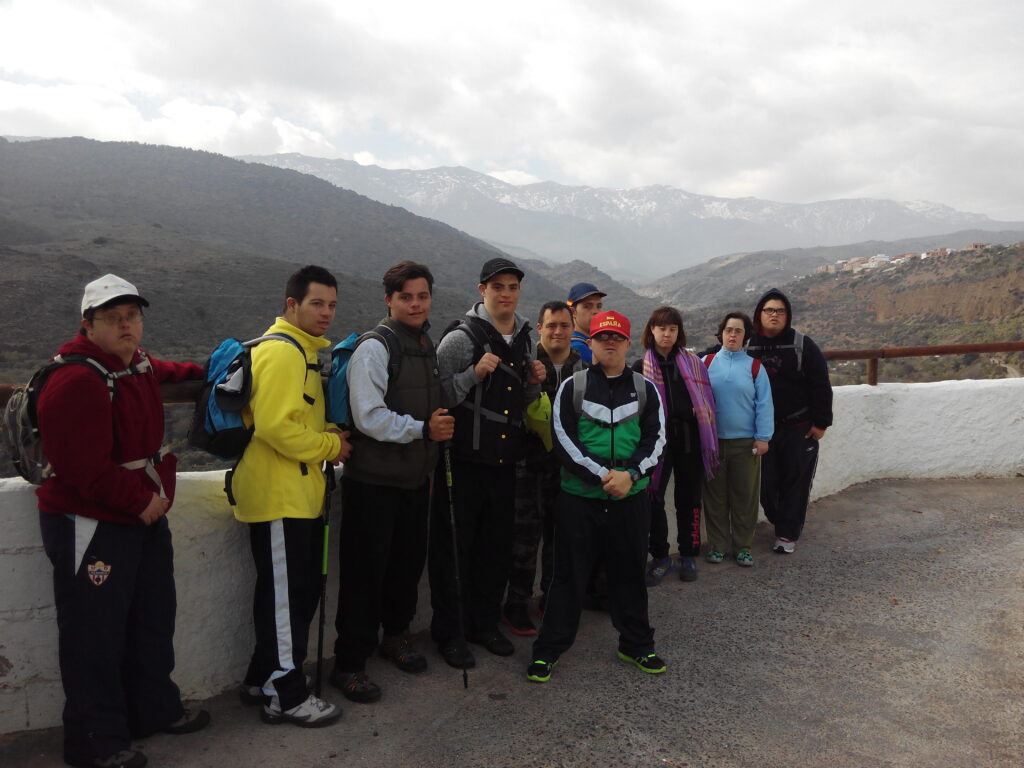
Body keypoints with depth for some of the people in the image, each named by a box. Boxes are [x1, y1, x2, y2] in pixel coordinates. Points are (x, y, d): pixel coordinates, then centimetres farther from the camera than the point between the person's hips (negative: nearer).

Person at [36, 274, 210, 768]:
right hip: (89, 525, -10)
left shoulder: (139, 365, 8)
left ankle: (156, 709, 38)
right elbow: (85, 468, -27)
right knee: (95, 635, 1)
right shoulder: (76, 382, -22)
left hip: (145, 518, 10)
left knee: (153, 620, 20)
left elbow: (164, 373, 35)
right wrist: (141, 501, -20)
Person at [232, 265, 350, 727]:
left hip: (299, 495, 11)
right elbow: (275, 427, -25)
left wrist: (330, 435, 6)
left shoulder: (304, 351, 18)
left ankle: (264, 678, 33)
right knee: (285, 596, 0)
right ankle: (286, 694, 15)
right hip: (277, 496, -11)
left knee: (299, 591, 18)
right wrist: (330, 446, -14)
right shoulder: (281, 352, -16)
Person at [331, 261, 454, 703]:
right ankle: (349, 664, 15)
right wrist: (423, 429, -18)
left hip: (415, 480, 7)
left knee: (408, 563, 18)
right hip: (373, 482, -7)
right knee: (365, 572, 1)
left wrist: (440, 427, 7)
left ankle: (396, 634, 39)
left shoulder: (429, 348, 12)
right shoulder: (374, 347, -13)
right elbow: (369, 417, -21)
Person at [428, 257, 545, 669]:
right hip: (462, 461, -6)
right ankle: (449, 632, 19)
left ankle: (485, 623, 32)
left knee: (497, 549, 15)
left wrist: (534, 384, 1)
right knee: (452, 549, 4)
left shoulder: (525, 341, 12)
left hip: (504, 461, 6)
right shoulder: (461, 337, -10)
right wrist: (474, 374, -24)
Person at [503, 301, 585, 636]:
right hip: (532, 461, -4)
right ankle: (516, 605, 15)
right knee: (526, 535, 1)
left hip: (567, 463, 4)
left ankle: (552, 597, 32)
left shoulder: (582, 368, 6)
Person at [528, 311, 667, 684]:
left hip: (630, 496, 2)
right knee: (569, 573, 5)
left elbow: (656, 438, 2)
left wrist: (630, 474, -13)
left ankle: (636, 644, 32)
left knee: (630, 572, 14)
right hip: (579, 496, -2)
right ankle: (547, 650, 18)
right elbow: (564, 439, -7)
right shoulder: (572, 387, 0)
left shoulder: (645, 389, 6)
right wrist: (602, 475, -15)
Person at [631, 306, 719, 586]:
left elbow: (706, 401, 9)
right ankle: (660, 557, 15)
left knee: (688, 499, 8)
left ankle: (689, 556, 22)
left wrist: (709, 441, 3)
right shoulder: (641, 367, 4)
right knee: (653, 499, 0)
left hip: (689, 438, 1)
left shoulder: (692, 363, 8)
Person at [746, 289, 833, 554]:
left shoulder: (802, 345, -5)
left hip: (799, 428, -2)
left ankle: (787, 534, 14)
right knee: (766, 481, 7)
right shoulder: (748, 346, 1)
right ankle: (781, 522, 28)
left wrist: (820, 423, -8)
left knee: (796, 481, 3)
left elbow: (821, 387, -5)